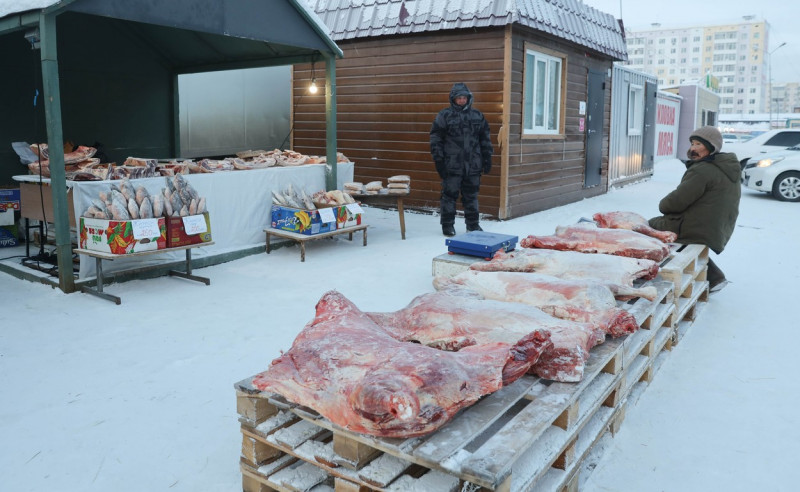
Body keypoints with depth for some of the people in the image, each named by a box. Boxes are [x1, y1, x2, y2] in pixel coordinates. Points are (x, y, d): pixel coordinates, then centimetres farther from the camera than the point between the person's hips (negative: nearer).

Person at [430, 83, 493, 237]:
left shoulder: (478, 116, 11)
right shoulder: (444, 115, -1)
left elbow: (485, 139, 15)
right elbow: (435, 139, -3)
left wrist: (487, 159, 11)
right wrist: (438, 160, -8)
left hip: (473, 164, 4)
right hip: (452, 165, -3)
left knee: (471, 195, 11)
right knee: (449, 194, 1)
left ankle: (473, 224, 23)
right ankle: (447, 225, 12)